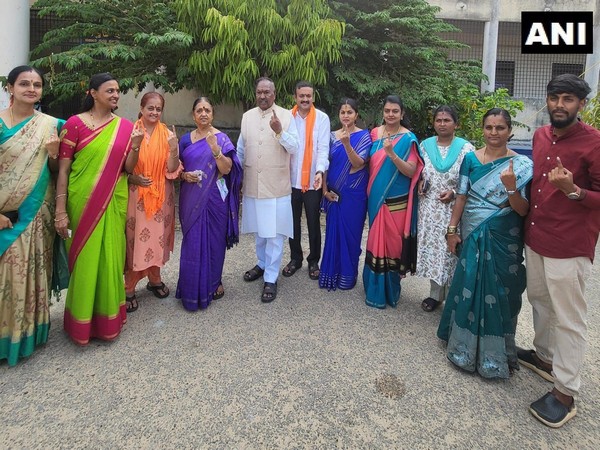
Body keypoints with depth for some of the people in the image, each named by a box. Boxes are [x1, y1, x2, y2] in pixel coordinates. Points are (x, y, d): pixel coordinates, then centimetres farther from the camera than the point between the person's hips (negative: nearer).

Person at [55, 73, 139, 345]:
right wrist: (61, 210, -10)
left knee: (110, 259, 9)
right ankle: (81, 322, 23)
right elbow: (63, 169, -6)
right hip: (83, 202, -3)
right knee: (84, 260, 5)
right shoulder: (75, 123, -4)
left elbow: (128, 169, 5)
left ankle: (108, 318, 26)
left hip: (114, 202, 3)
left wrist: (135, 147, -13)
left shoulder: (125, 127, 6)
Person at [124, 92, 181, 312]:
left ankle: (155, 279, 32)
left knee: (158, 237, 12)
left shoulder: (168, 134, 1)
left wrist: (174, 149, -22)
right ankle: (129, 288, 16)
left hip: (161, 196, 2)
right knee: (134, 239, 2)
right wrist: (133, 178, -18)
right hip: (136, 196, -2)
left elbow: (172, 169, -5)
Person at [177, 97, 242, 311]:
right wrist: (184, 175, -8)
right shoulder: (186, 139, 8)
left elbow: (227, 169, -12)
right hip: (191, 198, 3)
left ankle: (213, 282, 24)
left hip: (214, 198, -3)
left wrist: (215, 149, -27)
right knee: (192, 241, 7)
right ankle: (193, 286, 22)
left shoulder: (221, 138, -2)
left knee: (213, 240, 6)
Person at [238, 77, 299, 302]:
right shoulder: (247, 116, 10)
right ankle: (262, 264, 37)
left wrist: (279, 131, -23)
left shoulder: (286, 116, -2)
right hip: (252, 184, 4)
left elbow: (294, 148, -7)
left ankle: (270, 278, 7)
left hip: (276, 185, -4)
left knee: (274, 232, -2)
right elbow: (241, 149, 15)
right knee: (258, 229, 17)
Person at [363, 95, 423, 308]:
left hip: (397, 201, -4)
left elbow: (411, 172, -14)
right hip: (376, 198, 4)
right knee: (376, 241, 10)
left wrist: (392, 153, -26)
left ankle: (391, 289, 20)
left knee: (393, 242, 3)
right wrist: (370, 192, 6)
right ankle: (375, 289, 24)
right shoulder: (374, 134, 6)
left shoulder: (408, 139, -7)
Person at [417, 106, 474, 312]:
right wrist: (420, 183, -1)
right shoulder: (425, 145, 7)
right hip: (429, 208, 3)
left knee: (450, 249, -1)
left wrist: (455, 192, -15)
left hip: (453, 209, -3)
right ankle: (435, 293, 21)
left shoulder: (466, 148, -2)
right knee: (432, 248, 7)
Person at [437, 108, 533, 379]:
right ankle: (464, 346, 28)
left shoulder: (521, 165, -4)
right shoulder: (471, 159, 2)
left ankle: (494, 354, 25)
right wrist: (452, 230, 0)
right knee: (468, 287, 8)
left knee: (499, 293, 6)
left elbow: (523, 210, -7)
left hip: (503, 240, -1)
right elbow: (461, 196, 4)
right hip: (472, 236, 2)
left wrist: (510, 187, -24)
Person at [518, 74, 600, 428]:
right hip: (534, 236, 7)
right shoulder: (540, 136, 8)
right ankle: (544, 356, 42)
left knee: (569, 318, 2)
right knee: (539, 300, 21)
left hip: (570, 246, -7)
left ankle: (566, 393, 15)